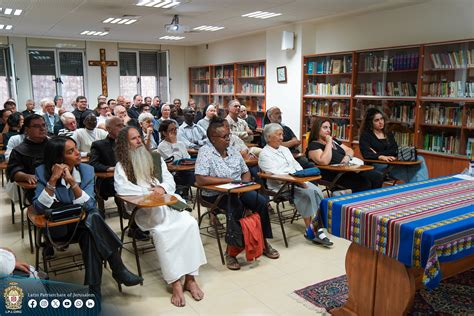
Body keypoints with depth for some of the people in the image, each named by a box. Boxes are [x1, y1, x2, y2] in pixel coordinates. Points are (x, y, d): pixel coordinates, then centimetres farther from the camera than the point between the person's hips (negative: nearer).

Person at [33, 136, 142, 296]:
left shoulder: (86, 170, -9)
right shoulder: (43, 172, -12)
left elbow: (89, 206, -18)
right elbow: (39, 208, -21)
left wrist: (72, 182, -30)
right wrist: (53, 180, -31)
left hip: (84, 223, 2)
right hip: (58, 227, -2)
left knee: (89, 234, -33)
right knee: (93, 220, -31)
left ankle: (94, 288, -23)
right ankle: (118, 269, -23)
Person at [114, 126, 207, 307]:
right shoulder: (122, 165, 8)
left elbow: (170, 180, 12)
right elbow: (121, 188, -10)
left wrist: (161, 188, -11)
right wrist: (149, 191, -16)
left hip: (167, 201, 3)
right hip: (143, 208, -3)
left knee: (189, 223, -25)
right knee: (161, 231, -34)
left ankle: (190, 278, -21)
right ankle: (175, 282, -28)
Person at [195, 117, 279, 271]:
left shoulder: (233, 151, 9)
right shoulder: (205, 152, -11)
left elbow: (246, 172, 17)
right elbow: (200, 180, -23)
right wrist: (228, 180, -20)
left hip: (238, 190, 6)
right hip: (215, 194, -6)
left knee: (262, 202, -15)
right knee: (237, 208, -33)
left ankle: (264, 242, 2)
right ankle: (231, 250, -16)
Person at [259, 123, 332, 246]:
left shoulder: (285, 149, 23)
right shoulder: (264, 154, -3)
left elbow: (297, 165, 19)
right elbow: (275, 173, -15)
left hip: (298, 181, 7)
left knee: (317, 191, -21)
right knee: (308, 193, -29)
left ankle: (317, 227, -22)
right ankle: (311, 229, -22)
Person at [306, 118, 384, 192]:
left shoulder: (334, 141, 21)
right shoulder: (313, 145, -5)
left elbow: (350, 150, 23)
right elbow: (324, 162, -22)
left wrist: (348, 156, -1)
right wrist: (329, 143, -13)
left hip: (348, 168, 8)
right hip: (334, 174, -8)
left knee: (378, 176, -9)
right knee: (364, 183, -28)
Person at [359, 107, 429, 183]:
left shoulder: (389, 134, 22)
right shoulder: (365, 136, 5)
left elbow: (396, 150, 7)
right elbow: (366, 154, -11)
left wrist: (378, 154, -9)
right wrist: (381, 157, -28)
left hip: (393, 163, 6)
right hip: (378, 165, -5)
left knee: (420, 159, -18)